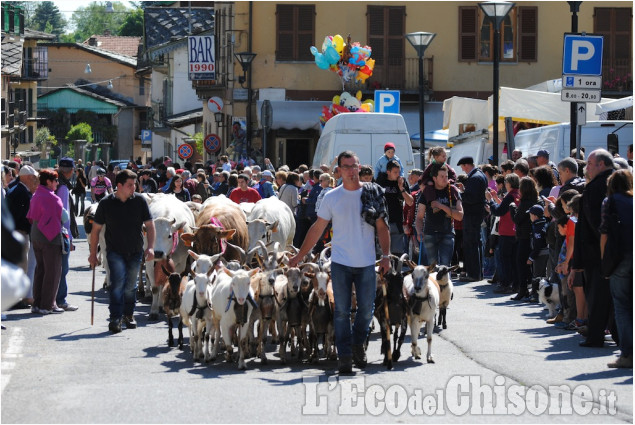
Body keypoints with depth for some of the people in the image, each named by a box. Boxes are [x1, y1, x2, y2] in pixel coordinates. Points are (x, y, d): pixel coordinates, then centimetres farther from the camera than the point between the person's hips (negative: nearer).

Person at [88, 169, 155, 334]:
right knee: (118, 283, -17)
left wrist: (150, 247, -12)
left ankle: (128, 314, 33)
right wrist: (93, 253, 2)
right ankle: (115, 318, -15)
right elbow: (96, 229, 2)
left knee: (131, 286, 13)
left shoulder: (139, 201, -2)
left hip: (135, 252, 2)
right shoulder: (106, 203, -5)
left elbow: (149, 225, 1)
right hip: (115, 251, -2)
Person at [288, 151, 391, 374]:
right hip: (340, 263, 0)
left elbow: (382, 227, 5)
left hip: (366, 263, 1)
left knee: (366, 309, 5)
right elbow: (317, 229, 7)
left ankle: (358, 344, 28)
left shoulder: (372, 193, 2)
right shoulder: (332, 197, 2)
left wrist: (386, 255, -5)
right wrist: (299, 256, 5)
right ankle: (344, 355, 5)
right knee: (342, 311, 0)